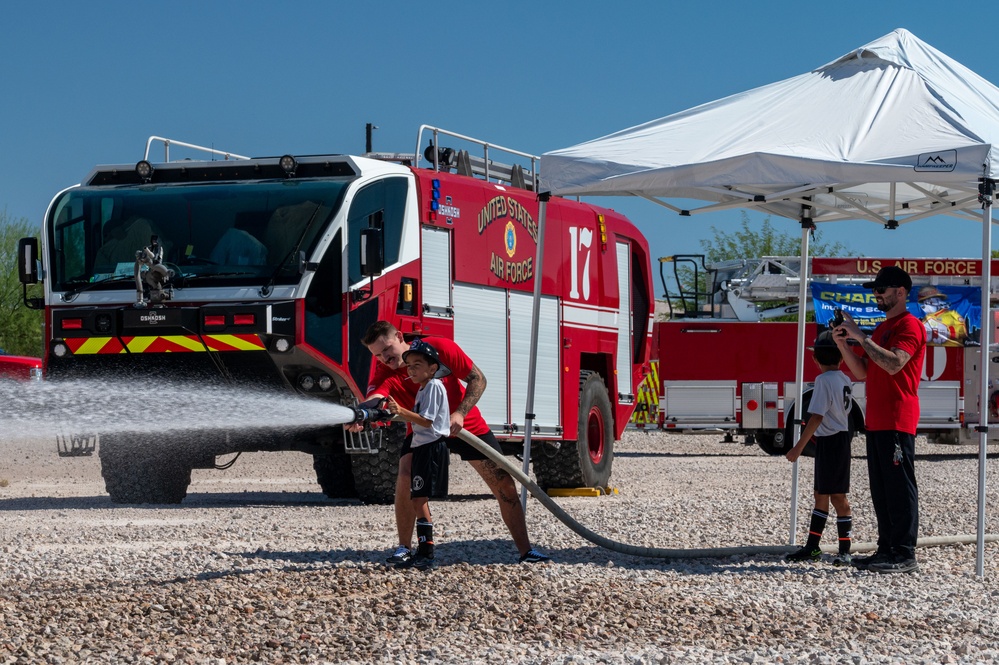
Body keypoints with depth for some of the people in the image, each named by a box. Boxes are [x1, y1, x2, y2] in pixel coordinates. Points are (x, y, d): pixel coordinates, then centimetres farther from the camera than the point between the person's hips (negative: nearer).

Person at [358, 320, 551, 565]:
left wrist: (460, 414, -31)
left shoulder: (440, 348, -26)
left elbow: (478, 379, -17)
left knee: (505, 485, -3)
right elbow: (372, 400, -44)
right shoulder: (384, 373, -23)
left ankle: (526, 550, 9)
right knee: (405, 479, -24)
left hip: (467, 425, -1)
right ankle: (404, 548, -9)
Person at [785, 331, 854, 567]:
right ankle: (812, 547, 20)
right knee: (821, 495, 14)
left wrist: (798, 448, -19)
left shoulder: (824, 380, -16)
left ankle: (845, 551, -3)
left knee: (837, 496, -6)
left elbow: (817, 417, -21)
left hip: (830, 441, -9)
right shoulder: (845, 380, 9)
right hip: (842, 439, 9)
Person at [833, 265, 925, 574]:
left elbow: (893, 363, -23)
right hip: (877, 420, 10)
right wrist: (843, 343, 5)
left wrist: (861, 336, -18)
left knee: (899, 486, -9)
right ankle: (887, 549, 14)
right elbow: (862, 372, 19)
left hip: (897, 421, -10)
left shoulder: (910, 325, -8)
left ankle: (905, 555, -9)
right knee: (881, 489, 10)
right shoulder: (882, 328, 22)